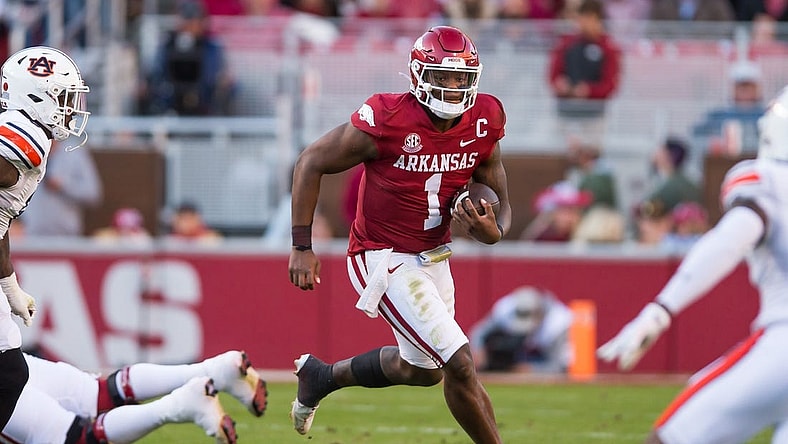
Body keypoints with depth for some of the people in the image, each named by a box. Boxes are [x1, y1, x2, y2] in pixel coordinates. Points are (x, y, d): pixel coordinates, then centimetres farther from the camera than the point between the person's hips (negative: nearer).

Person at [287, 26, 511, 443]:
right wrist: (302, 246, -12)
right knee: (460, 364, -15)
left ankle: (322, 376, 48)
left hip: (433, 258, 8)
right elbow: (311, 162, -12)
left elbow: (500, 201, 4)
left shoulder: (483, 123, -7)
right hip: (385, 262, -8)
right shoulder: (388, 120, -23)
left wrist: (493, 231, -22)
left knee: (423, 369, 26)